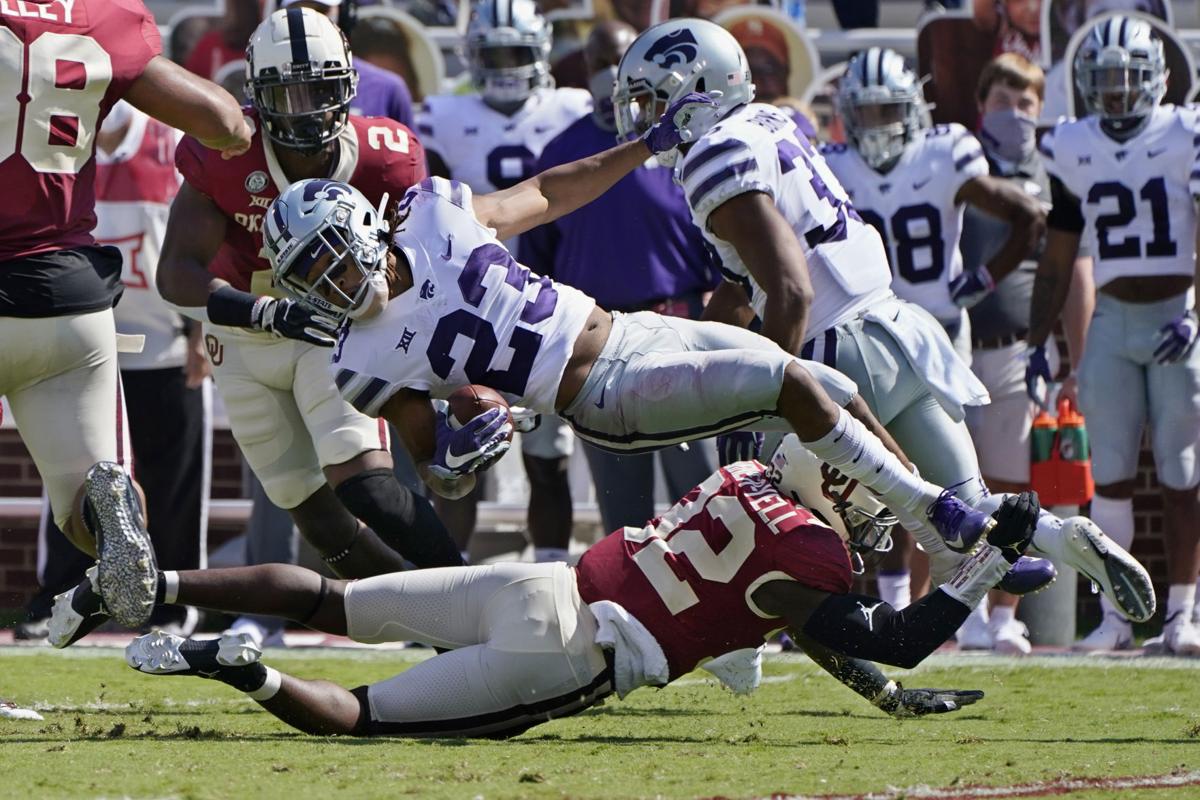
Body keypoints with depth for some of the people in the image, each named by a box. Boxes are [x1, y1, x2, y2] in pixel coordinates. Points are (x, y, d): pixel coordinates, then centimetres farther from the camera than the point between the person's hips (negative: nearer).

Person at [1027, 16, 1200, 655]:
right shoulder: (1072, 151, 7)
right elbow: (1056, 259, 14)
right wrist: (1038, 345, 10)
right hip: (1112, 320, 3)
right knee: (1110, 474, -1)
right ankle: (1114, 617, 2)